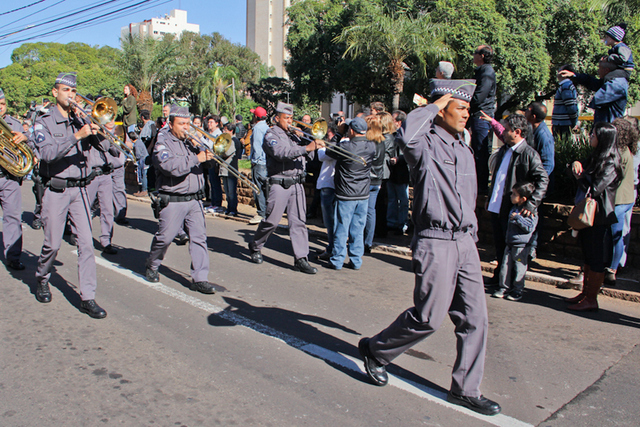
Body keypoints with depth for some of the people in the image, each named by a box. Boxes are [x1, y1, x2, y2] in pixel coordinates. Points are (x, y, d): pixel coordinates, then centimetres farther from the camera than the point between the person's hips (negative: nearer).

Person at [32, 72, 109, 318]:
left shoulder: (82, 120, 10)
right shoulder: (44, 122, 0)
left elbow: (104, 146, 1)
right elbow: (48, 153, -17)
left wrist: (96, 129, -15)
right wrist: (77, 136, -26)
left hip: (80, 189, 3)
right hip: (56, 190, -2)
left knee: (86, 243, -3)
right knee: (53, 243, 5)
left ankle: (88, 298, 2)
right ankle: (42, 279, 35)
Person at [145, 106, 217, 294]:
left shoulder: (191, 142, 16)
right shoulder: (163, 144, -3)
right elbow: (170, 167, -21)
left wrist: (207, 154, -7)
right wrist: (196, 159, -22)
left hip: (195, 199, 5)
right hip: (173, 201, -5)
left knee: (199, 237, -2)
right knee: (164, 237, 3)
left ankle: (199, 278, 2)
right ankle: (152, 266, 31)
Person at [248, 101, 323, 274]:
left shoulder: (293, 136, 19)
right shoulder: (271, 135, -2)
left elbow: (307, 156, 16)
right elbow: (281, 152, -23)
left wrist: (312, 146, -5)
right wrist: (307, 147, -31)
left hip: (297, 184, 6)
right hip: (279, 184, -6)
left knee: (298, 222, 2)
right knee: (272, 221, -1)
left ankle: (301, 259, 4)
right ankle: (255, 247, 23)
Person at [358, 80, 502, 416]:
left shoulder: (465, 151, 18)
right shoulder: (426, 144, -7)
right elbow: (406, 137, -34)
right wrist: (434, 105, -16)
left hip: (465, 243, 8)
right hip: (435, 242, -8)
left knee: (475, 318, 8)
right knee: (429, 317, -3)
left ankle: (465, 390, 22)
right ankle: (375, 350, 21)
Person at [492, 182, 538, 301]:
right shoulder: (514, 208, 14)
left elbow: (530, 227, -22)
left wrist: (517, 218, -21)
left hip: (521, 246, -8)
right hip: (510, 244, 8)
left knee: (519, 269, 1)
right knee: (505, 266, 7)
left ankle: (517, 290, 12)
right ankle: (504, 288, 16)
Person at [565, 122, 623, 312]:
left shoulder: (610, 163, -17)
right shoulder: (596, 157, 10)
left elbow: (595, 189, -24)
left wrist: (580, 176, -7)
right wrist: (577, 165, -12)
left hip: (600, 217, -9)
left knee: (596, 260, 0)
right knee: (588, 258, 16)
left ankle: (591, 300, 9)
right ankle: (585, 293, 27)